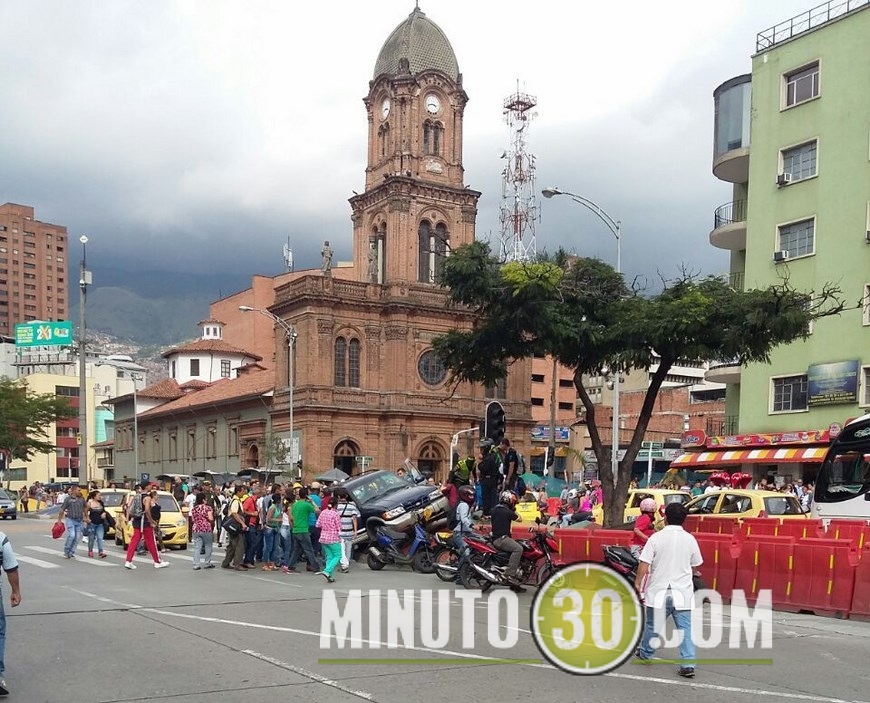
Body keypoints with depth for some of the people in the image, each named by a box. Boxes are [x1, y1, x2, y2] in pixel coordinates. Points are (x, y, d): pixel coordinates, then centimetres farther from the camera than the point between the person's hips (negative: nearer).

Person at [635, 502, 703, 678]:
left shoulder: (656, 537, -9)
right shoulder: (690, 539, 0)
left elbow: (644, 564, -12)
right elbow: (695, 566, 10)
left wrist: (637, 583, 1)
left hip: (659, 590, -1)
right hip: (683, 591, 1)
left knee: (653, 624, 16)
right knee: (685, 627, 3)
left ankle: (645, 653, 34)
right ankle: (688, 664, -5)